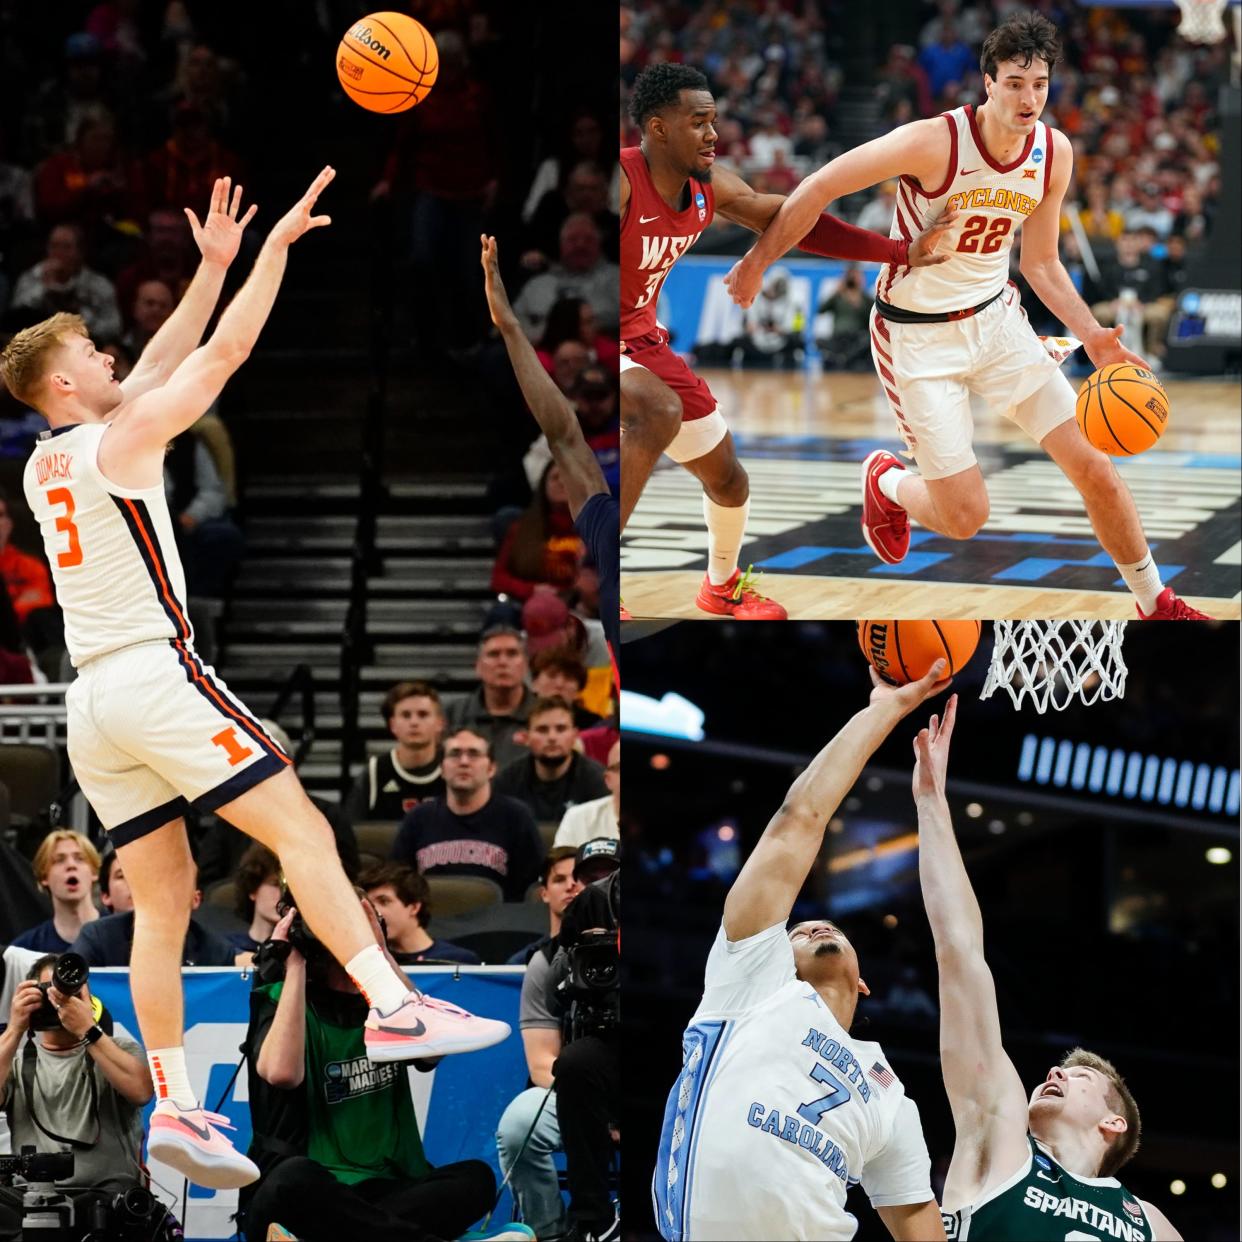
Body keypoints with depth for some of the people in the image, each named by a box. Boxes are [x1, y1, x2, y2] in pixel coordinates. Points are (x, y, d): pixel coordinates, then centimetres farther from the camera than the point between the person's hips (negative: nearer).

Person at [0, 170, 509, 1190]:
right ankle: (393, 1009, -20)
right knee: (300, 830, -9)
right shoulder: (122, 439, -5)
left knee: (164, 898, 6)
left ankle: (174, 1106, 0)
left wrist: (214, 266, 28)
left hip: (92, 702, 8)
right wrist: (278, 246, 5)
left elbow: (162, 362, 26)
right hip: (154, 675, -8)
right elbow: (228, 350, -4)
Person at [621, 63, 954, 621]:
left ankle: (722, 585, 46)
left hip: (639, 338, 8)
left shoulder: (711, 188, -3)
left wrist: (901, 252, 3)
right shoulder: (620, 182, -27)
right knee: (659, 411, -38)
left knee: (726, 477, 15)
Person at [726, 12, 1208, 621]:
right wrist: (757, 261, -9)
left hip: (995, 316, 5)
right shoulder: (935, 142, -26)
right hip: (917, 335, -5)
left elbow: (1041, 263, 7)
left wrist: (1092, 336, -6)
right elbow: (820, 186, -17)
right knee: (964, 516, -5)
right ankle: (885, 483, 30)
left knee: (1094, 467, -2)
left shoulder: (1055, 153, -7)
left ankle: (1156, 604, 18)